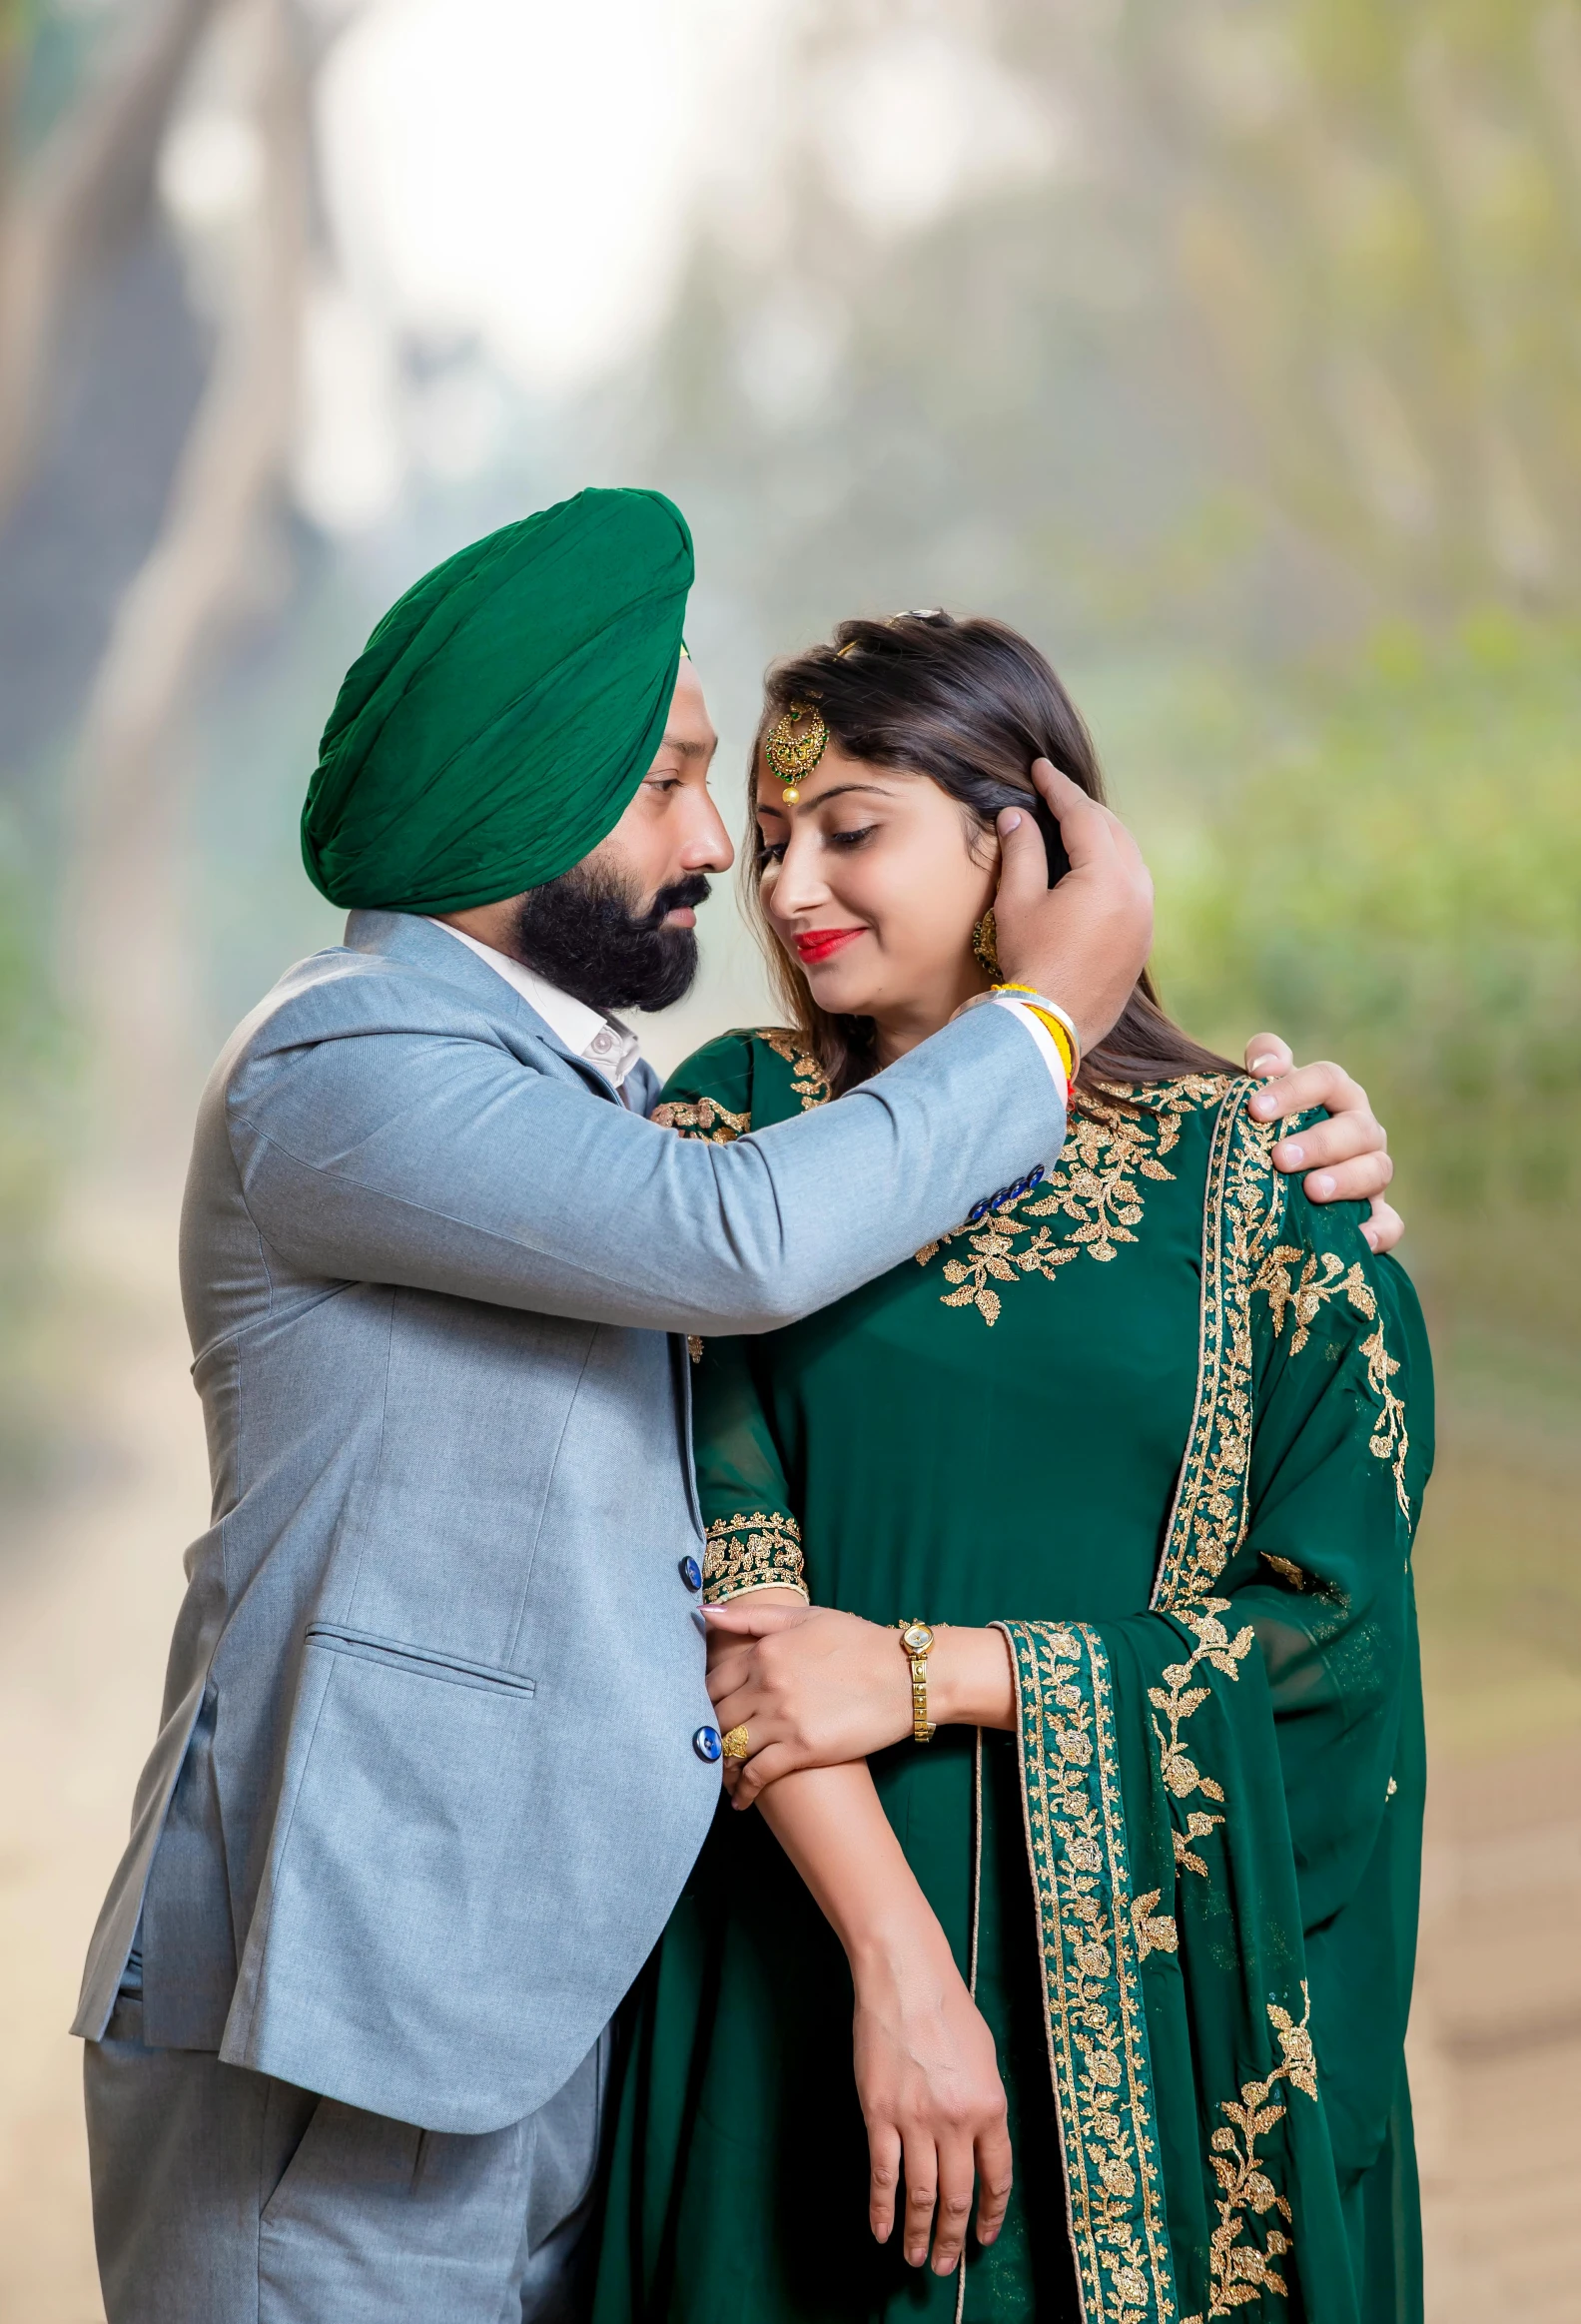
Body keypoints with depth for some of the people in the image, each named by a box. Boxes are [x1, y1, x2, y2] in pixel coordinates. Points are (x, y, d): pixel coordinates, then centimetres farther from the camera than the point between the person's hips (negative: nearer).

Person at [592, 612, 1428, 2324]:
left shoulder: (1249, 1174, -1)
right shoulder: (738, 1131, 1)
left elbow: (1331, 1608, -5)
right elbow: (726, 1568, -8)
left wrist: (925, 1674, -13)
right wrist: (899, 1964, -18)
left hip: (1165, 1974, 0)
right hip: (806, 1948, 0)